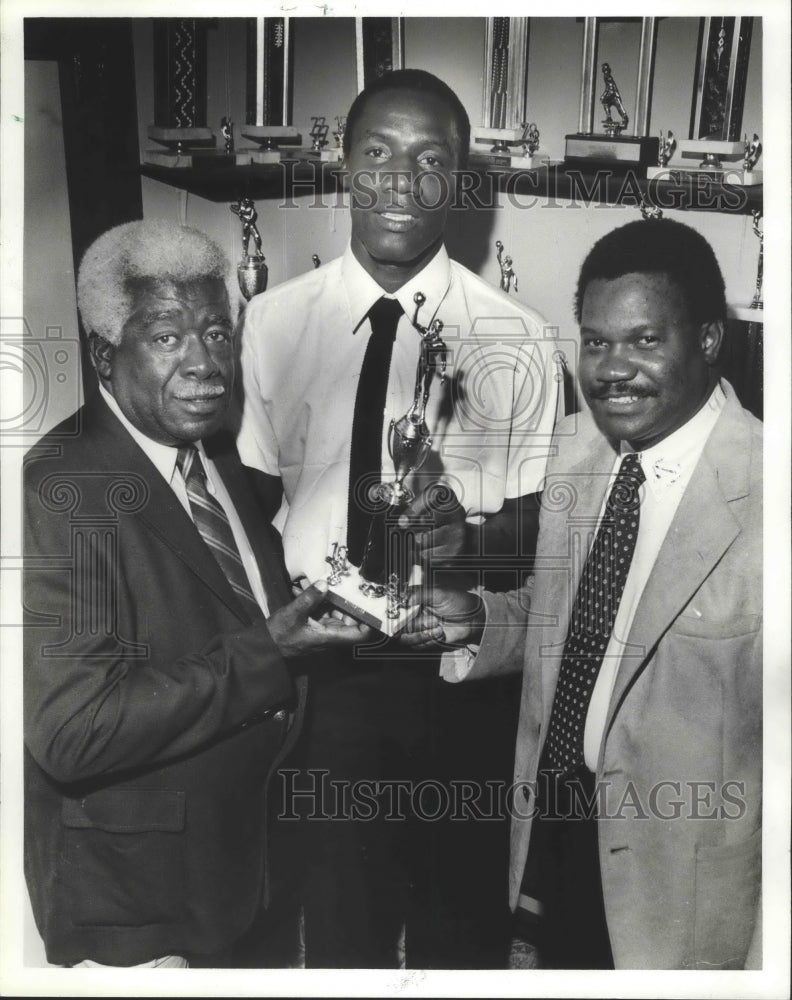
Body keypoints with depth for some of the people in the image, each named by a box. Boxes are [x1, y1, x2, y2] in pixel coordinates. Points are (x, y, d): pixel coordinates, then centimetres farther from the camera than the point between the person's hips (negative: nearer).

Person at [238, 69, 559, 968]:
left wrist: (470, 536, -22)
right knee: (338, 922, 18)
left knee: (456, 925, 18)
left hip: (459, 674, 0)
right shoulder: (273, 321, -2)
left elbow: (537, 521, -2)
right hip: (316, 669, 1)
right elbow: (252, 497, 3)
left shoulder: (514, 340, -6)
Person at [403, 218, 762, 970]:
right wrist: (477, 620, -8)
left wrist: (764, 963, -14)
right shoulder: (572, 448, -3)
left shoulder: (762, 494, -23)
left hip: (679, 888, -5)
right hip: (549, 829, 5)